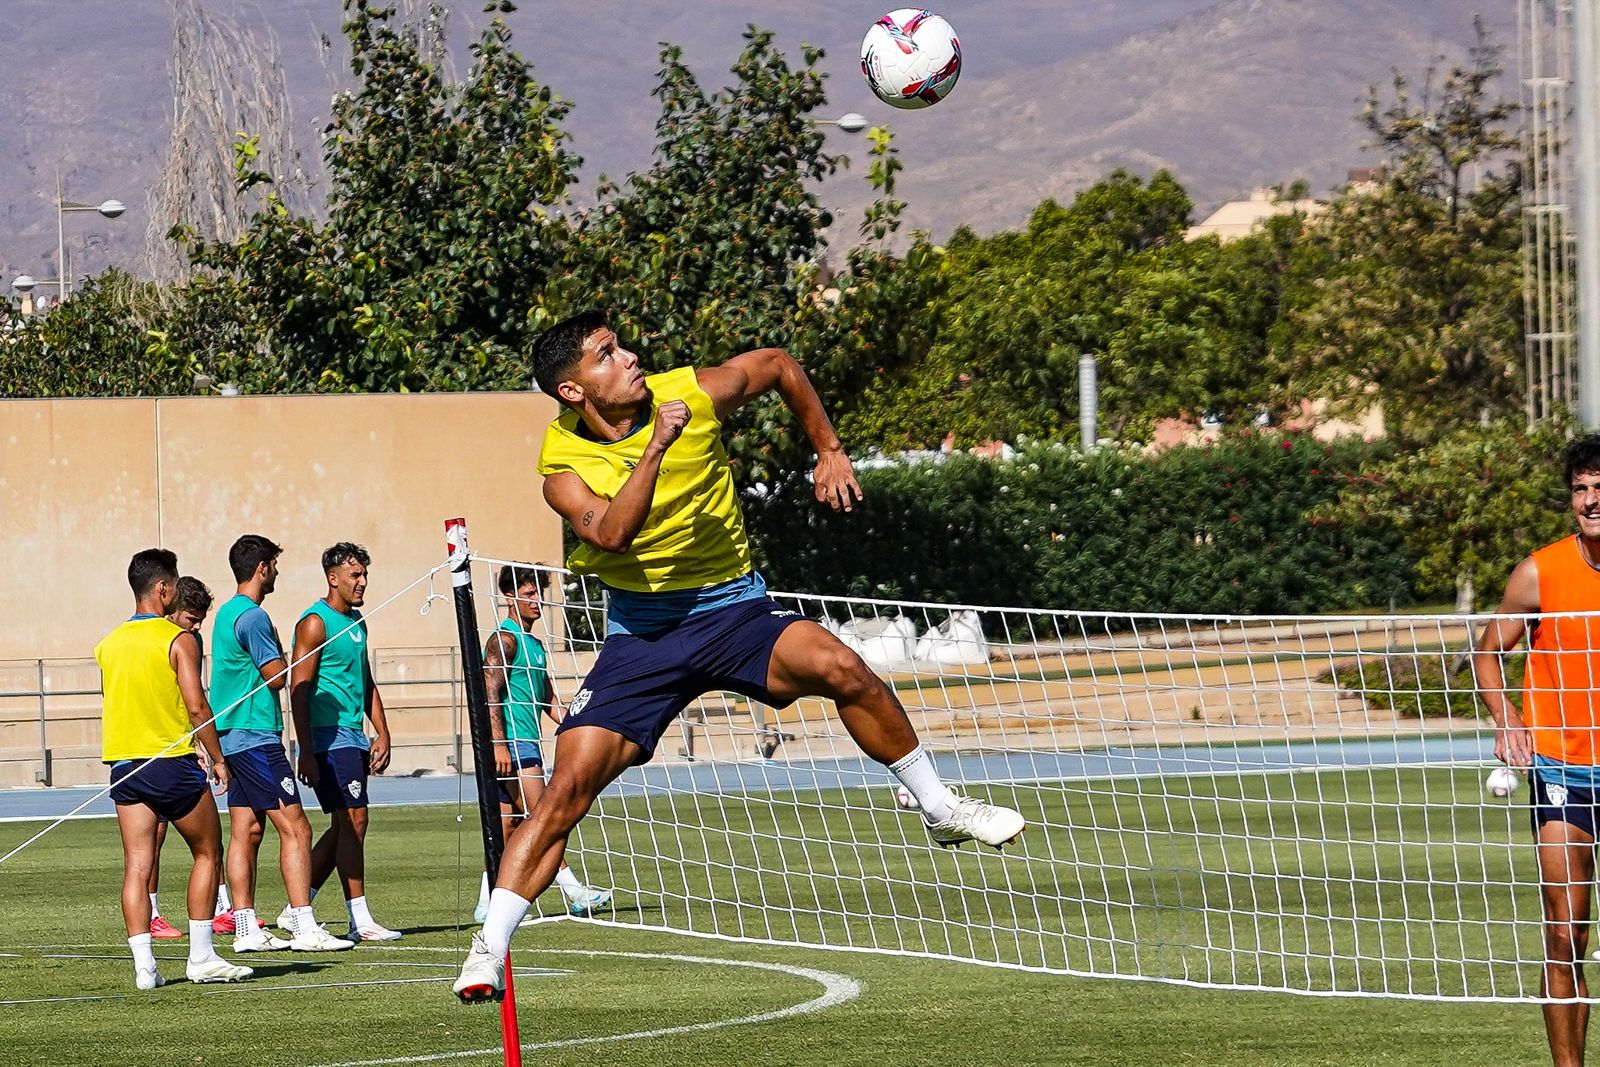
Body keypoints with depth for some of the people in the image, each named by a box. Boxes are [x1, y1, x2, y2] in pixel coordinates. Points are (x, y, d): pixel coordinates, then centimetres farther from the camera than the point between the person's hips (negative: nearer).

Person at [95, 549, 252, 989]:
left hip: (123, 765, 5)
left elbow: (113, 706, 14)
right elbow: (197, 708, -15)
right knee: (207, 854, 11)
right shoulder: (179, 640, -10)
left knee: (137, 866, 3)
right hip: (172, 762, -5)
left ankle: (143, 965, -3)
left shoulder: (109, 644, 8)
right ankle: (201, 957, 8)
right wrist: (217, 758, -2)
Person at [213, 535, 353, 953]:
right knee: (295, 828, -10)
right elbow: (278, 676, -14)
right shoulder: (252, 617, -14)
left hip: (231, 738, 10)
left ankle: (247, 930, 8)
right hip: (257, 737, -10)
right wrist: (281, 657, 3)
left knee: (246, 832, 9)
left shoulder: (227, 613, 17)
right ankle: (305, 929, -14)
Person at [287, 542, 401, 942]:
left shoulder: (357, 622, 17)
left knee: (344, 827, 9)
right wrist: (306, 752, -19)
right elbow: (298, 689, -14)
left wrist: (382, 733, 16)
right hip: (328, 736, -9)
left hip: (353, 737, 9)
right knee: (353, 819, -11)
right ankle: (360, 921, -9)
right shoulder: (315, 622, -9)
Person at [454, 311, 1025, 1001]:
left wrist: (828, 452, 13)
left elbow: (779, 365, 14)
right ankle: (489, 951, -9)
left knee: (839, 667, -27)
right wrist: (658, 445, -35)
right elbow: (612, 534, -29)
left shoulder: (693, 393, -6)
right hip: (640, 629, -1)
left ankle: (939, 808, -8)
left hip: (731, 607, 1)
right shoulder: (565, 465, -9)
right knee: (568, 787, -13)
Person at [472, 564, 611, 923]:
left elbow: (549, 701, 25)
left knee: (508, 824, 8)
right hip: (511, 744, -10)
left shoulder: (533, 644, 21)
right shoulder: (504, 640, -8)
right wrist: (498, 743, -23)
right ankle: (575, 893, -17)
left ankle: (488, 903, 8)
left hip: (526, 744, 10)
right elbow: (491, 694, -16)